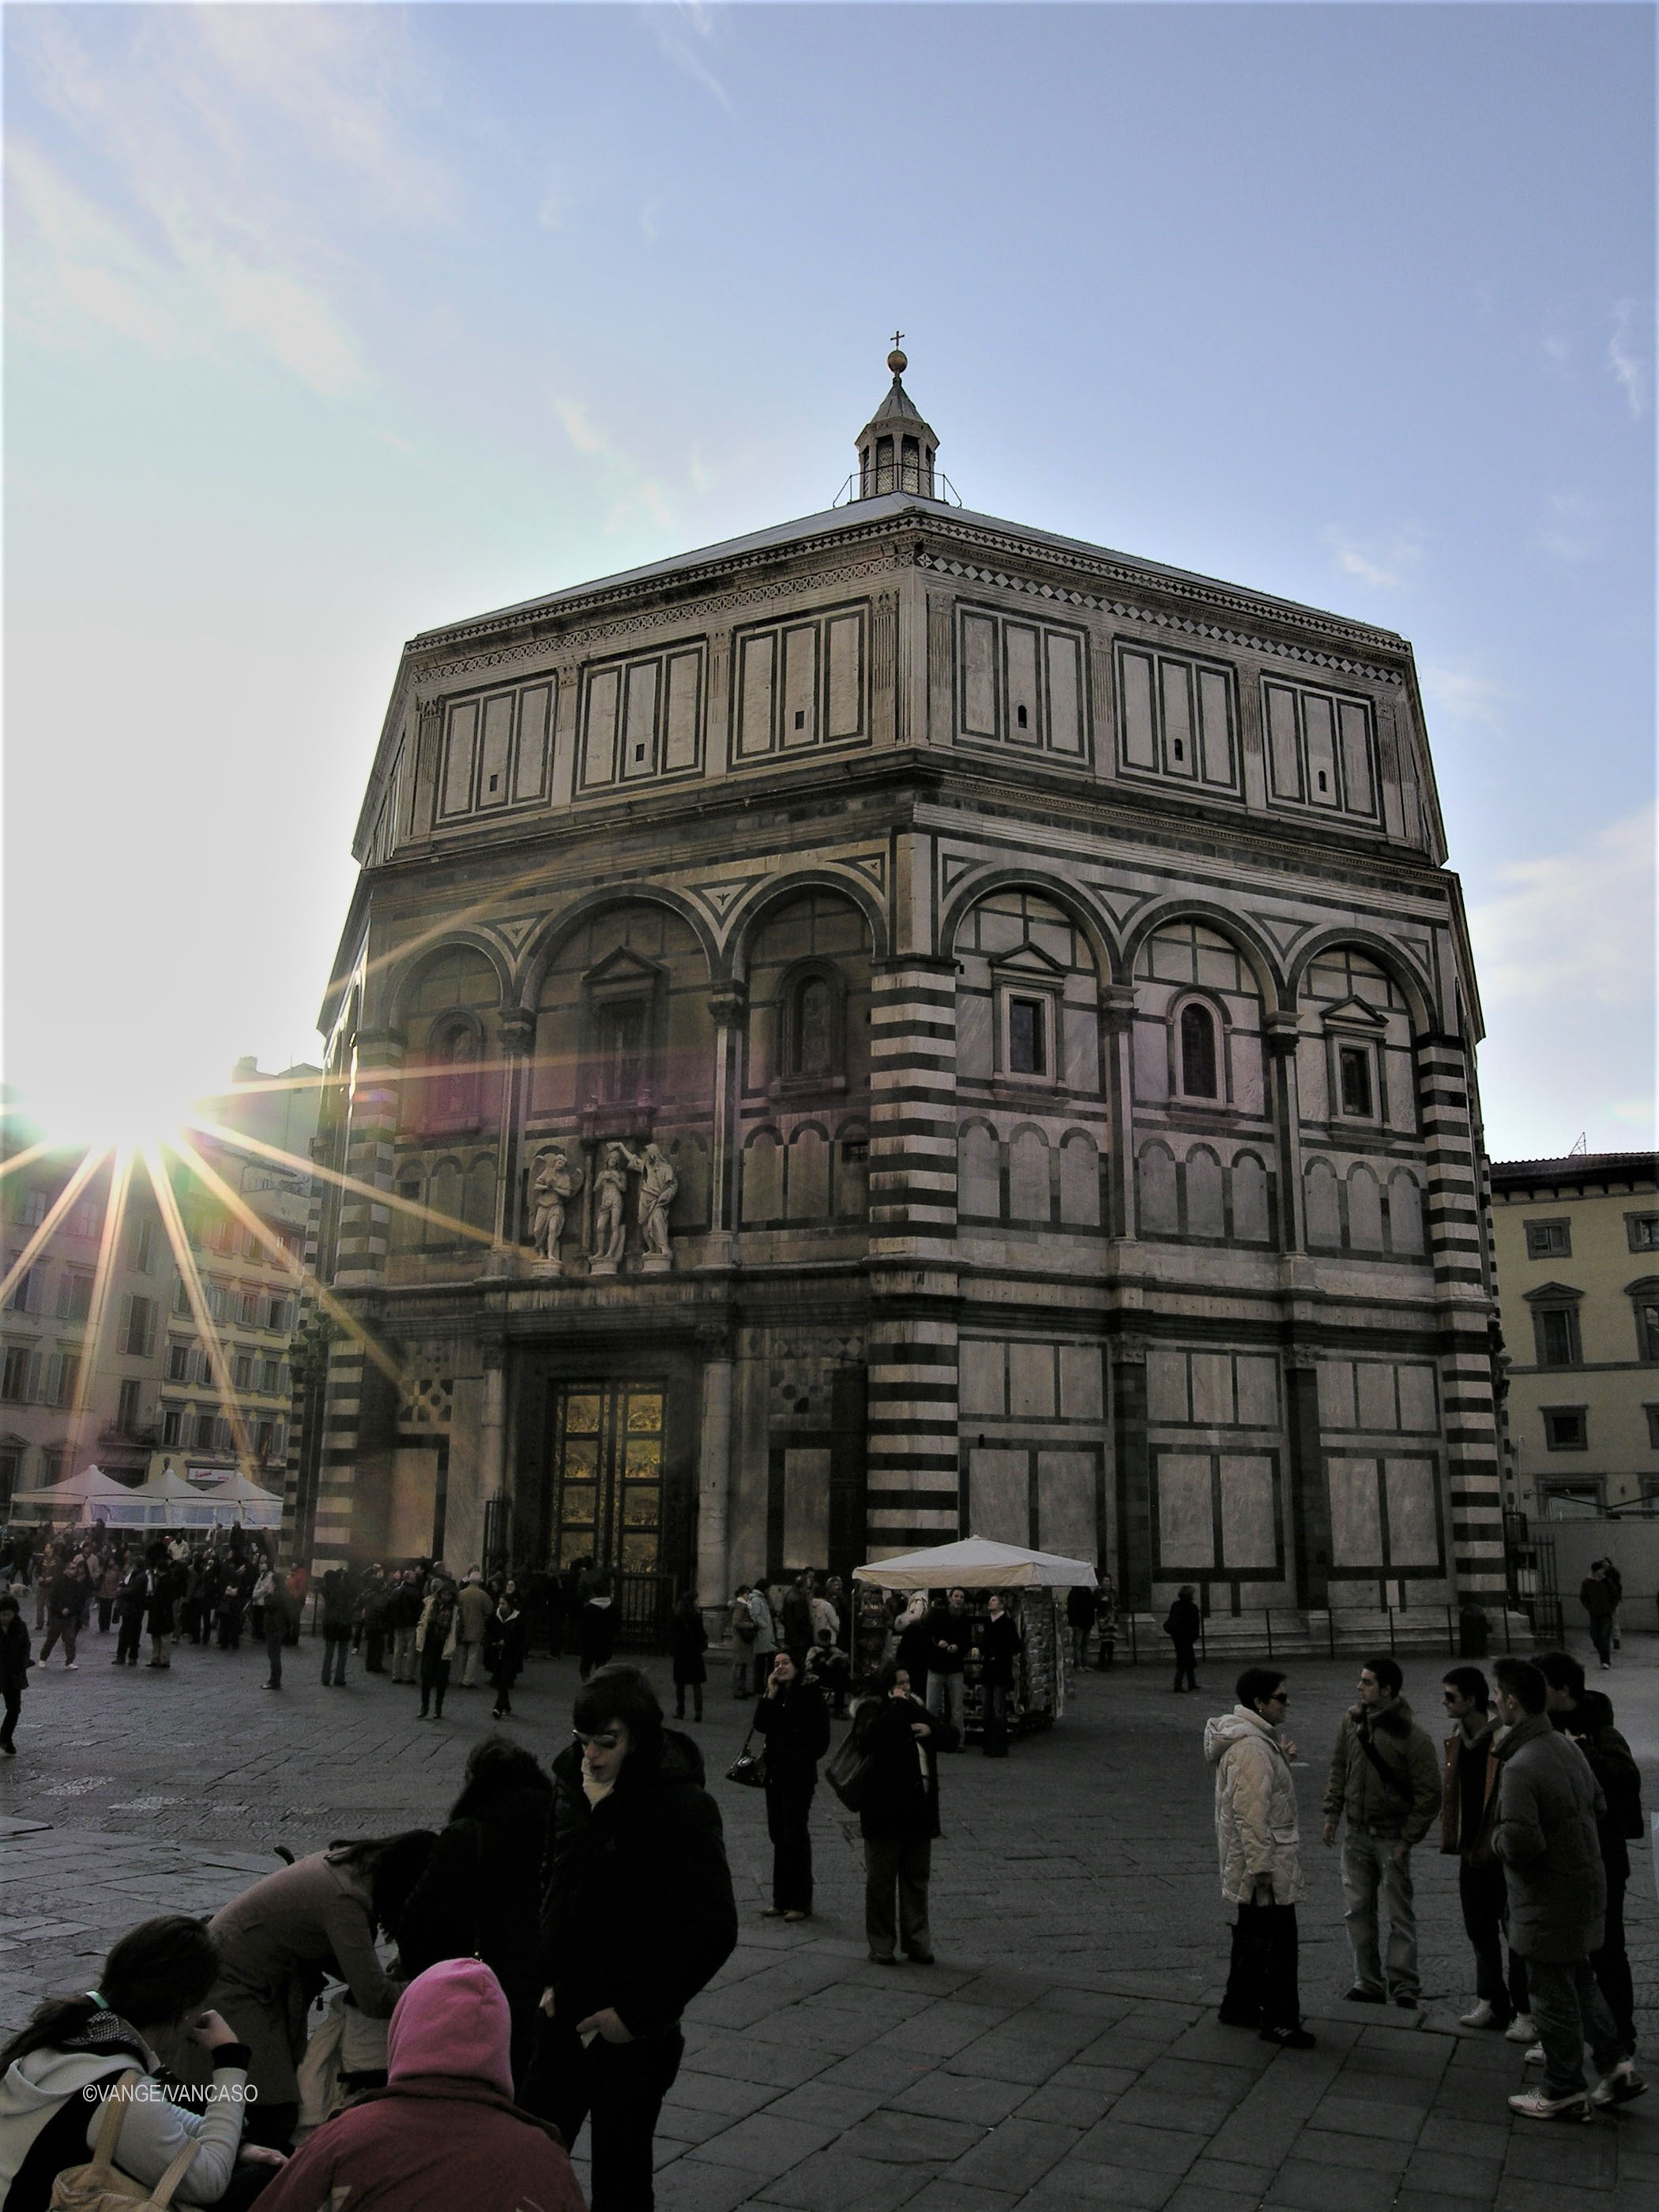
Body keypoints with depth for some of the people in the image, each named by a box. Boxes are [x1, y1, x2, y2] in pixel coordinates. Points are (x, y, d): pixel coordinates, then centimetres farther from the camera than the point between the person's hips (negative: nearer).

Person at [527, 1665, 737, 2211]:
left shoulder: (684, 1808, -18)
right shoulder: (572, 1782, -1)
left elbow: (715, 1930, -17)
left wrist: (637, 2015, -15)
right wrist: (546, 1978, 4)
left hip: (633, 2040, -5)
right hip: (562, 2019, 5)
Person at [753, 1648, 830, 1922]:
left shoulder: (810, 1694, -11)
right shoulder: (776, 1695, 9)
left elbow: (821, 1737, -11)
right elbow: (761, 1725, -3)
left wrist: (802, 1760, -12)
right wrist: (770, 1696, -10)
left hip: (799, 1776, -7)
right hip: (776, 1773, 7)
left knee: (795, 1835, -3)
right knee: (779, 1836, 12)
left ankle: (801, 1903, 6)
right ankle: (782, 1900, 22)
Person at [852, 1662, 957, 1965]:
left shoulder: (917, 1708, 15)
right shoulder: (873, 1708, -6)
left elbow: (951, 1733, 12)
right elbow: (867, 1736, -27)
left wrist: (930, 1729, -8)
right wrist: (897, 1707, -20)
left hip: (919, 1811, 6)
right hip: (885, 1812, -6)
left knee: (917, 1880, 13)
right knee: (881, 1882, 5)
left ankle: (917, 1943, 23)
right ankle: (881, 1946, 17)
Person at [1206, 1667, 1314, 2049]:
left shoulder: (1260, 1738, 10)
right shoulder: (1249, 1747, -24)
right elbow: (1250, 1812, -26)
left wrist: (1283, 1758, 6)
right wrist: (1262, 1867, -25)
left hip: (1255, 1862, 11)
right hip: (1263, 1864, -11)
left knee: (1252, 1935, 20)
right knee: (1277, 1940, -2)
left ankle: (1238, 2005, 31)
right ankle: (1279, 2020, 7)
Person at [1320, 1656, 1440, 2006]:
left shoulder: (1412, 1736, -17)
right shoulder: (1352, 1719, -1)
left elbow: (1429, 1794, -13)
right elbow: (1339, 1767, 10)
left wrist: (1408, 1839, -13)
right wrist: (1332, 1813, 6)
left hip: (1392, 1838, -5)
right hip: (1357, 1833, 5)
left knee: (1400, 1915, 5)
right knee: (1358, 1911, 11)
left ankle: (1403, 1989, 17)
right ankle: (1368, 1985, 23)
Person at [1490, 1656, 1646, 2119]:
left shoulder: (1519, 1768, -28)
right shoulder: (1567, 1747, 0)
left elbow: (1521, 1845, -31)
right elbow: (1597, 1802, 15)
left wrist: (1498, 1837, -10)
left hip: (1549, 1903, -8)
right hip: (1586, 1885, 8)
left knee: (1553, 1995, 8)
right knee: (1580, 1982, 25)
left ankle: (1563, 2093, 22)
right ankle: (1617, 2067, 29)